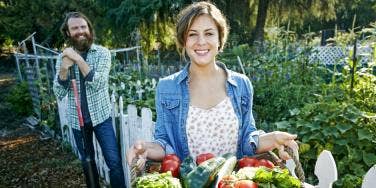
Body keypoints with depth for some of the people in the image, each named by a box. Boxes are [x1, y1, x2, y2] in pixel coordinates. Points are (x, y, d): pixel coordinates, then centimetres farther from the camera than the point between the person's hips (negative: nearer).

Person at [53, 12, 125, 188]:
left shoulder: (102, 52, -7)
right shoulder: (63, 57, 0)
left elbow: (98, 83, -20)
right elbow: (59, 94, -6)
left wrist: (78, 59, -26)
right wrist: (64, 68, -21)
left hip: (101, 116, -2)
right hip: (77, 120, 3)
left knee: (114, 162, -2)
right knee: (87, 162, 17)